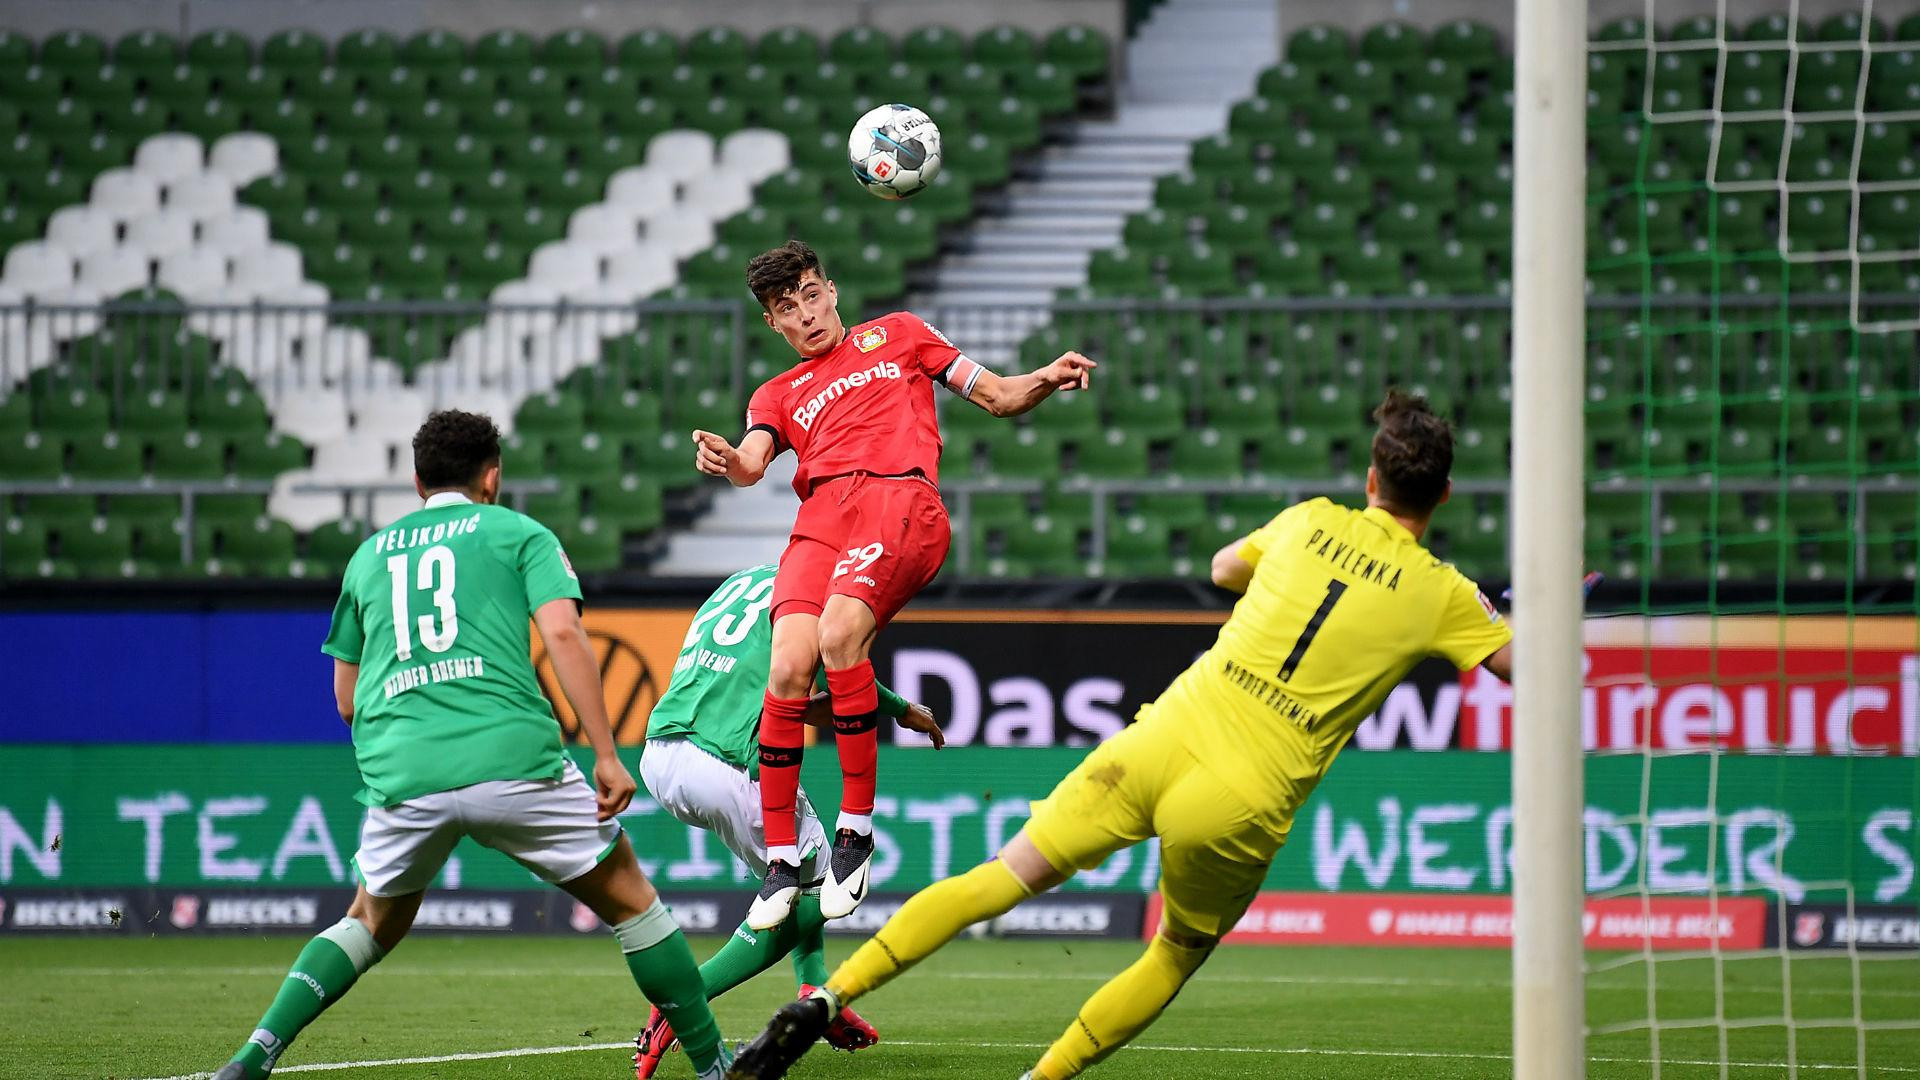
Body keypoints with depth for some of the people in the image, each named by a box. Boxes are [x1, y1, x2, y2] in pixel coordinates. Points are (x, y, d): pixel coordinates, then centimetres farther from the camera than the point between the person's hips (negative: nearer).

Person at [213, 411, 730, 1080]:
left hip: (399, 774, 3)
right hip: (513, 762, -3)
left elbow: (346, 700, 26)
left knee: (373, 924, 25)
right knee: (629, 901, 13)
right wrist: (607, 755, -6)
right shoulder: (518, 533, 12)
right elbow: (563, 633, -4)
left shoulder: (369, 554, 23)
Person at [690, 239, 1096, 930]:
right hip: (821, 512, 3)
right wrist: (727, 460, -16)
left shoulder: (896, 335, 28)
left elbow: (998, 397, 26)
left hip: (902, 498, -3)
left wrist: (1047, 380, 3)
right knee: (788, 666, -21)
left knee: (839, 634, -31)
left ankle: (856, 828, -22)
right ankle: (781, 864, -13)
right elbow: (754, 460, 9)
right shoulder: (779, 394, 30)